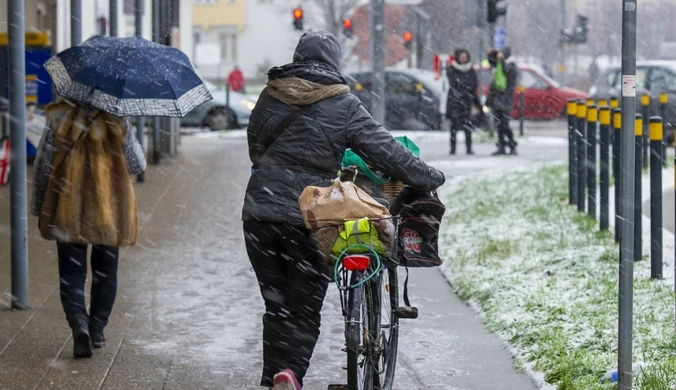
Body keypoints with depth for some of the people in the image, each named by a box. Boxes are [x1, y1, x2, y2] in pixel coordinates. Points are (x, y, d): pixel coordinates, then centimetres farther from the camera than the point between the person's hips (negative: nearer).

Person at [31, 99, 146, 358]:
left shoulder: (58, 118, -5)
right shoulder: (117, 121, -7)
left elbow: (42, 165, -2)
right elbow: (137, 165, 0)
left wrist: (38, 206, 9)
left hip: (67, 210, 0)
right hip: (109, 209, 0)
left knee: (71, 272, 3)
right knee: (105, 271, 16)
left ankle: (78, 321, -20)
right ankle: (97, 330, 18)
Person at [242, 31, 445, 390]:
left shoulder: (271, 95, 7)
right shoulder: (343, 105, -5)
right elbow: (383, 148, -4)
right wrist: (427, 178, 7)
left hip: (259, 213, 4)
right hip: (309, 218, -4)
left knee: (276, 305, 16)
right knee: (304, 307, 3)